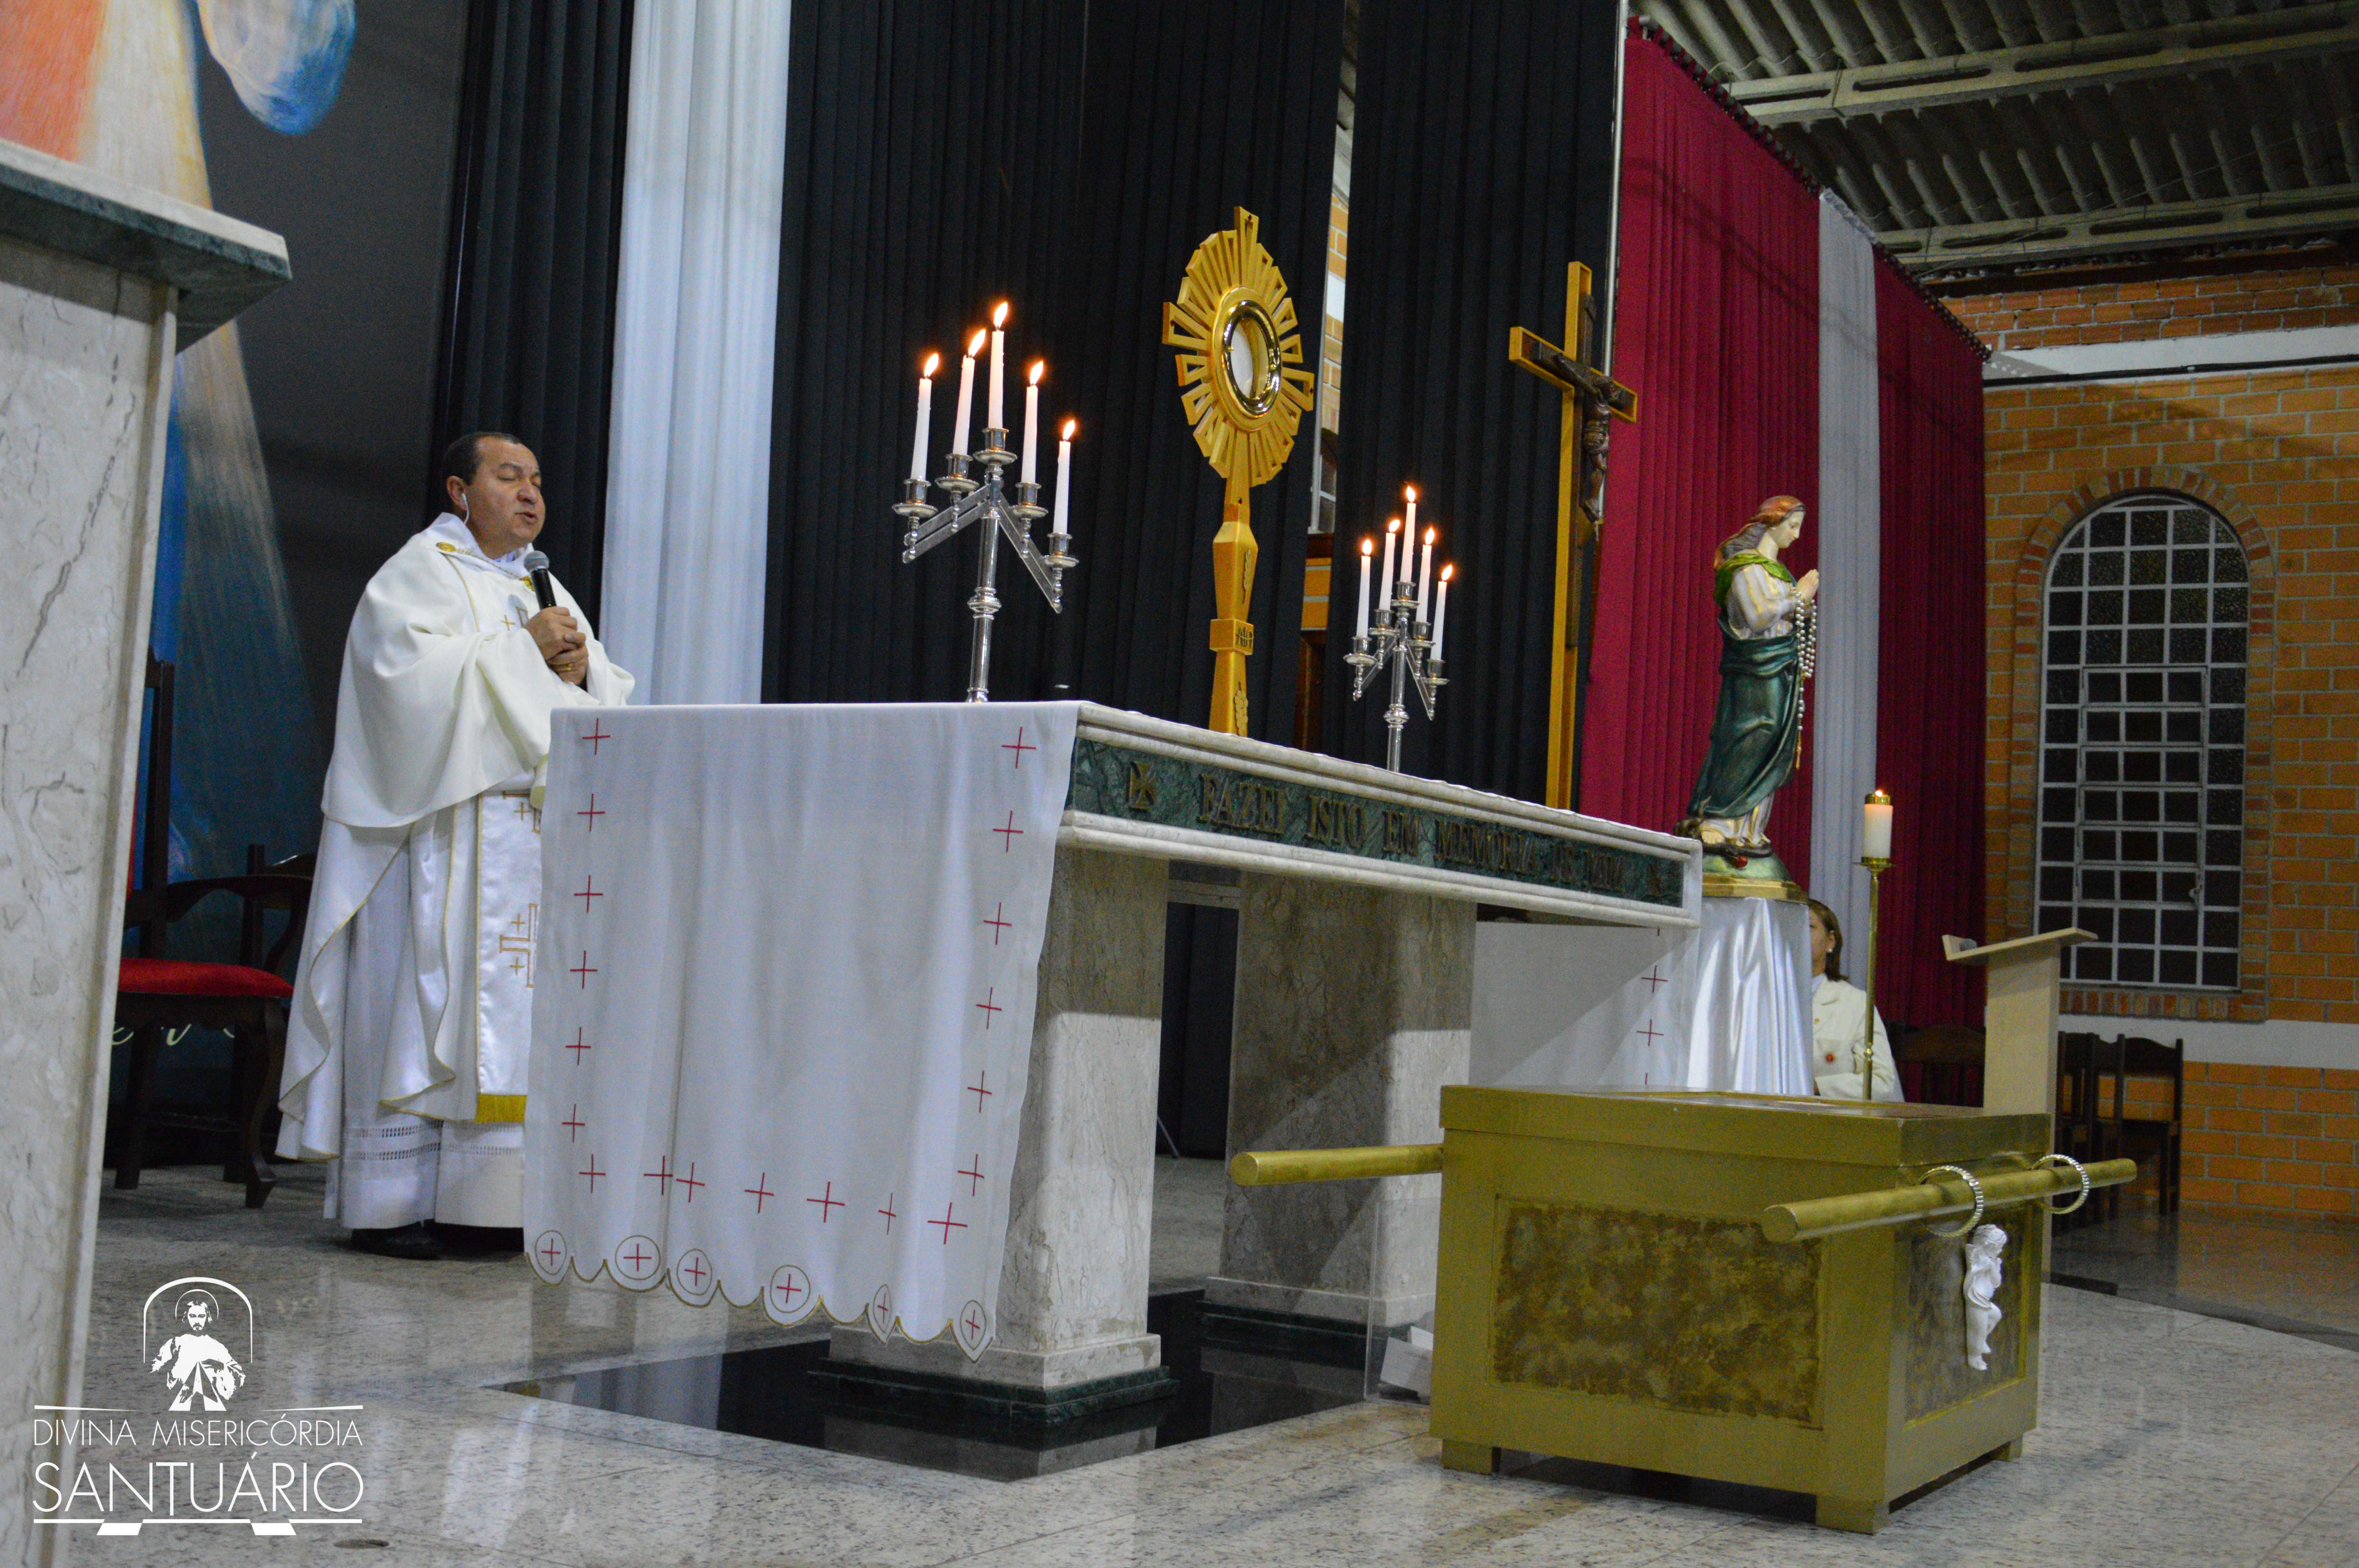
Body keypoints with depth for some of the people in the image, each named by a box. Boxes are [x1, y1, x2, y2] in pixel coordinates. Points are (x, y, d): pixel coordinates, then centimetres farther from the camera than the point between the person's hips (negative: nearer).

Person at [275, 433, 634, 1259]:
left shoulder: (545, 592, 23)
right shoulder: (420, 571, 2)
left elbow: (611, 698, 19)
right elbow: (412, 671, -16)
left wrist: (576, 669, -2)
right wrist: (522, 649, -11)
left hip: (534, 832, 7)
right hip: (443, 826, -7)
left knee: (516, 1003, 3)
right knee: (417, 999, -8)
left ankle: (488, 1196, 6)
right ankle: (390, 1199, -4)